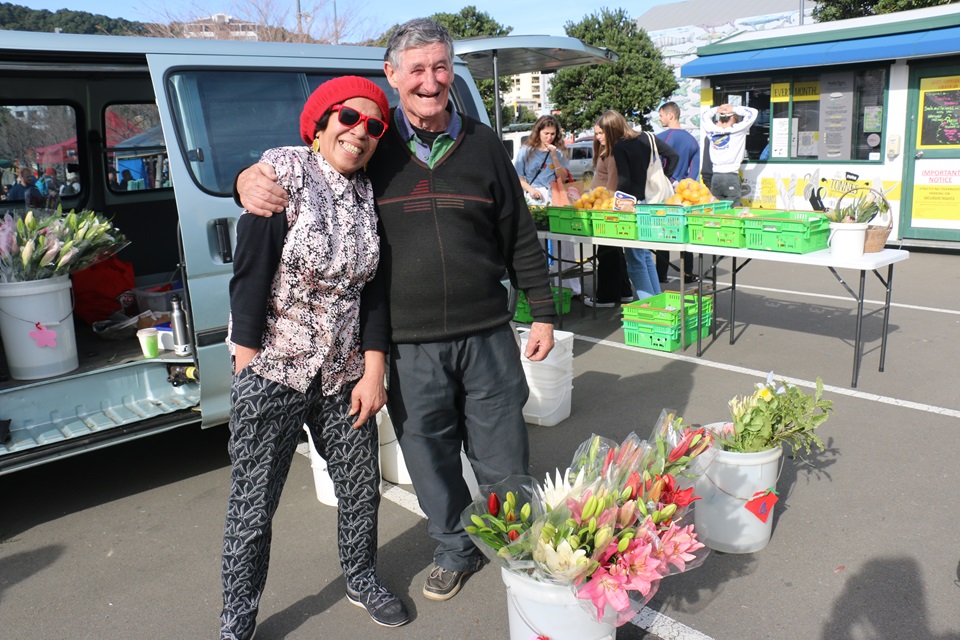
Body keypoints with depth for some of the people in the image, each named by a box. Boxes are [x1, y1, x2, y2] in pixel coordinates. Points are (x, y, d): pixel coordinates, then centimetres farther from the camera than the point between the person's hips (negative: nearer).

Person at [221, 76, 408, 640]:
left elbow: (375, 288, 5)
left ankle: (362, 578, 40)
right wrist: (247, 361, -14)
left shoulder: (368, 195, 5)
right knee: (254, 504, 4)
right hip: (273, 370, -5)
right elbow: (251, 269, -12)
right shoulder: (285, 170, -9)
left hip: (344, 372, 5)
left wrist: (373, 370, -1)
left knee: (362, 486, 14)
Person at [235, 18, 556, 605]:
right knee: (429, 454, 14)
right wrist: (250, 179, -15)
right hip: (408, 344, 0)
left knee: (503, 455, 12)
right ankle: (457, 549, 39)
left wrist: (543, 313, 8)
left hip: (486, 335, 1)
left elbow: (521, 239, 9)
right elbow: (294, 166, 9)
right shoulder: (373, 145, 1)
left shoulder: (483, 145, 5)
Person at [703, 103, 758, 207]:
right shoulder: (736, 130, -6)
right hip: (731, 176, -4)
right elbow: (753, 112, 3)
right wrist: (733, 109, 3)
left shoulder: (711, 131, 4)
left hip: (715, 176, 4)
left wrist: (717, 109, 12)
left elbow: (706, 114, 24)